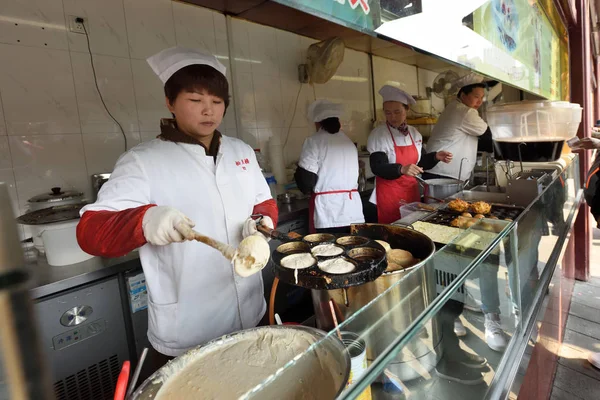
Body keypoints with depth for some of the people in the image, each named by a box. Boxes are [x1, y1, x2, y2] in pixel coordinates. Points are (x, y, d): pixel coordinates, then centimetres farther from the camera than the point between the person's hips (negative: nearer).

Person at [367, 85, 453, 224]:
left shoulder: (414, 133, 6)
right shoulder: (378, 135, -13)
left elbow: (420, 161, 14)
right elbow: (378, 168, -22)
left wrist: (436, 157, -4)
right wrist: (401, 169, -37)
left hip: (412, 191, 6)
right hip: (389, 194, -6)